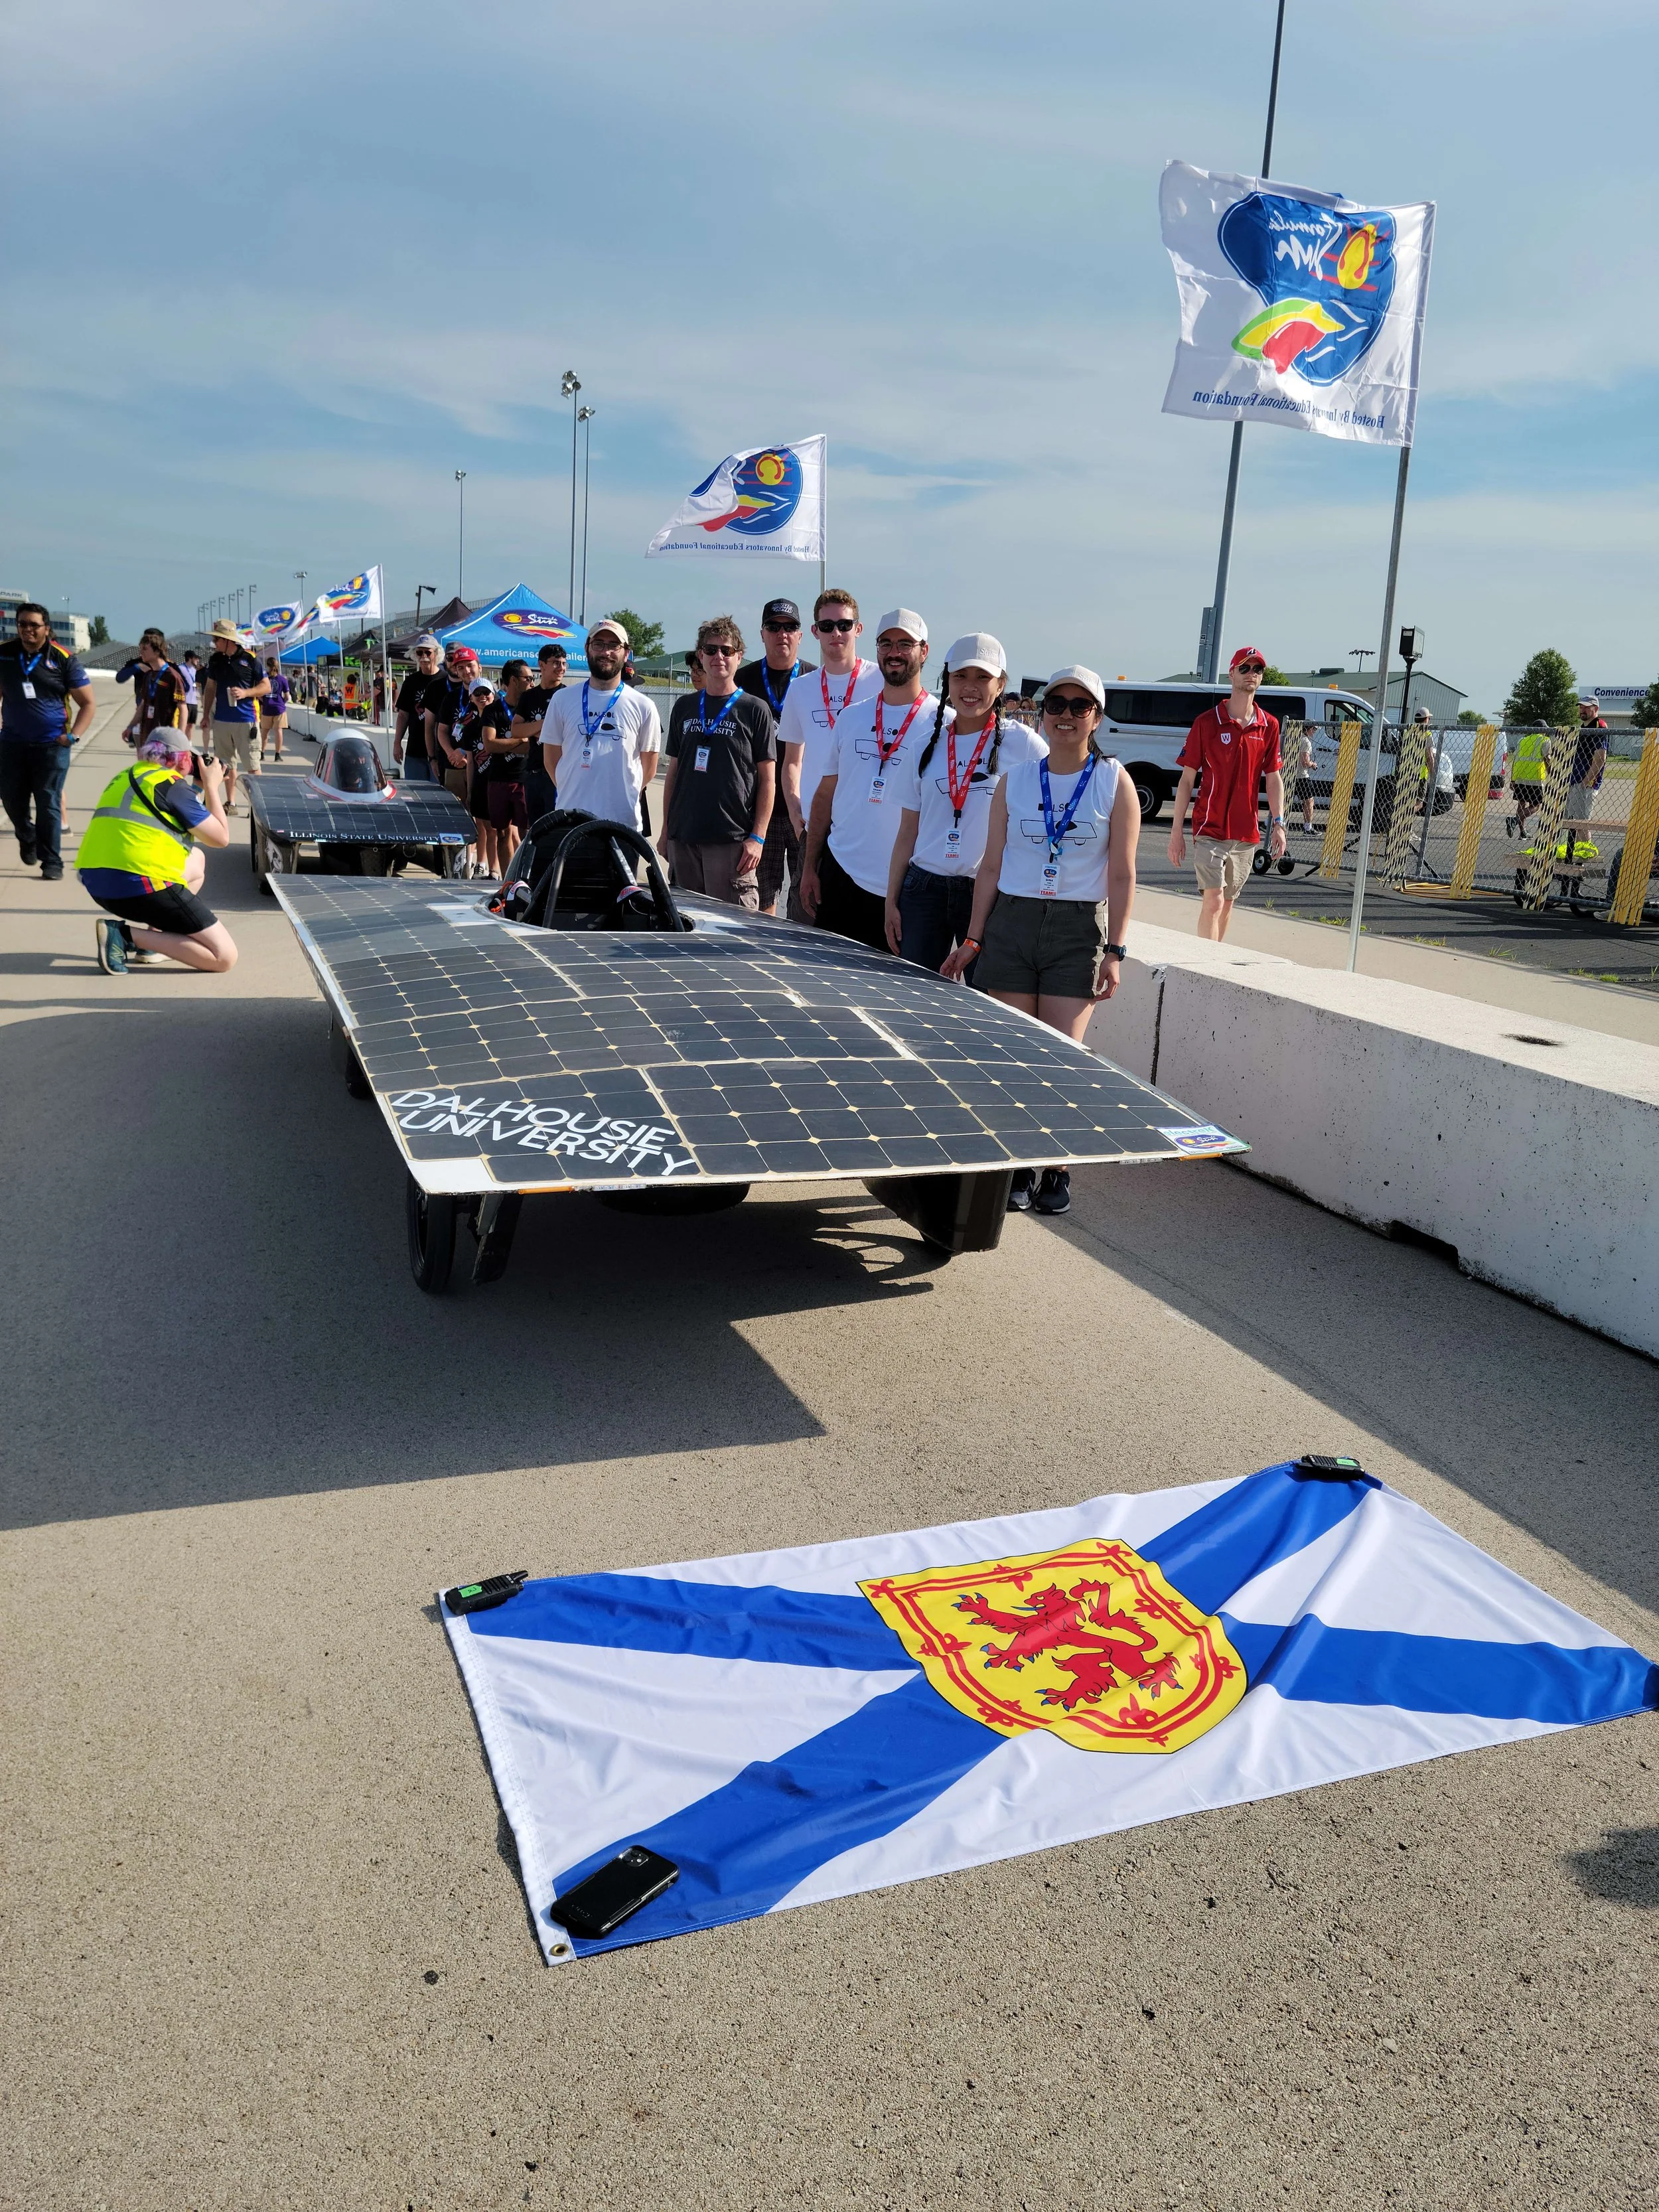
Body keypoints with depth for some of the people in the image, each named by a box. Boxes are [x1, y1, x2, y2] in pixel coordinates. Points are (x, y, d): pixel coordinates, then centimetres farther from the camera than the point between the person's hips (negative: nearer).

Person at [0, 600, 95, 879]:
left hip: (51, 744, -4)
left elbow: (87, 703, -2)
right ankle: (27, 839, 40)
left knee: (48, 804, -3)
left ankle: (52, 862, 6)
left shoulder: (63, 659, -6)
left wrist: (73, 736, -12)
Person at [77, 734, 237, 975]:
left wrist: (200, 786, 32)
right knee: (225, 958, -4)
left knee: (196, 859, 32)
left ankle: (155, 936, 16)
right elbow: (221, 837, 1)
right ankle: (126, 935, -11)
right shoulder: (172, 784, -3)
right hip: (140, 885, -9)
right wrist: (211, 786, 14)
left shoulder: (127, 777, 19)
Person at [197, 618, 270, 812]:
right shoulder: (215, 660, 8)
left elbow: (267, 687, -2)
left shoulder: (249, 659, -6)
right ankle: (230, 803, 17)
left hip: (245, 720, -5)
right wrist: (206, 715, 14)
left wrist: (245, 693, -18)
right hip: (221, 720, 5)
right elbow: (210, 688, 17)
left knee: (252, 766, -4)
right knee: (228, 764, 10)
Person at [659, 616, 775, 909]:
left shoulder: (755, 709, 2)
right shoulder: (684, 708, 14)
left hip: (733, 840, -4)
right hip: (682, 838, 4)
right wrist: (665, 831, 13)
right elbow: (673, 771, 18)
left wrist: (757, 838, -9)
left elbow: (768, 779, -1)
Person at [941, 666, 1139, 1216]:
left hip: (1079, 929, -2)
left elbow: (1121, 876, 0)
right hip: (1012, 922, 2)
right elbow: (992, 866, 9)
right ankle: (1017, 1168, 12)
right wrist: (973, 939, 5)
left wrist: (1114, 950, -6)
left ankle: (1057, 1171, 9)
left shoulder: (1114, 783, 2)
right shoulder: (1016, 780, 7)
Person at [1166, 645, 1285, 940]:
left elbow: (1273, 779, 12)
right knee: (1213, 900, -14)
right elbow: (1186, 779, -3)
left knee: (1228, 903, 12)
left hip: (1246, 834, 4)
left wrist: (1278, 823, 2)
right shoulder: (1207, 722, -3)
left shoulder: (1269, 725, 7)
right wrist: (1177, 830, -7)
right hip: (1210, 830, -4)